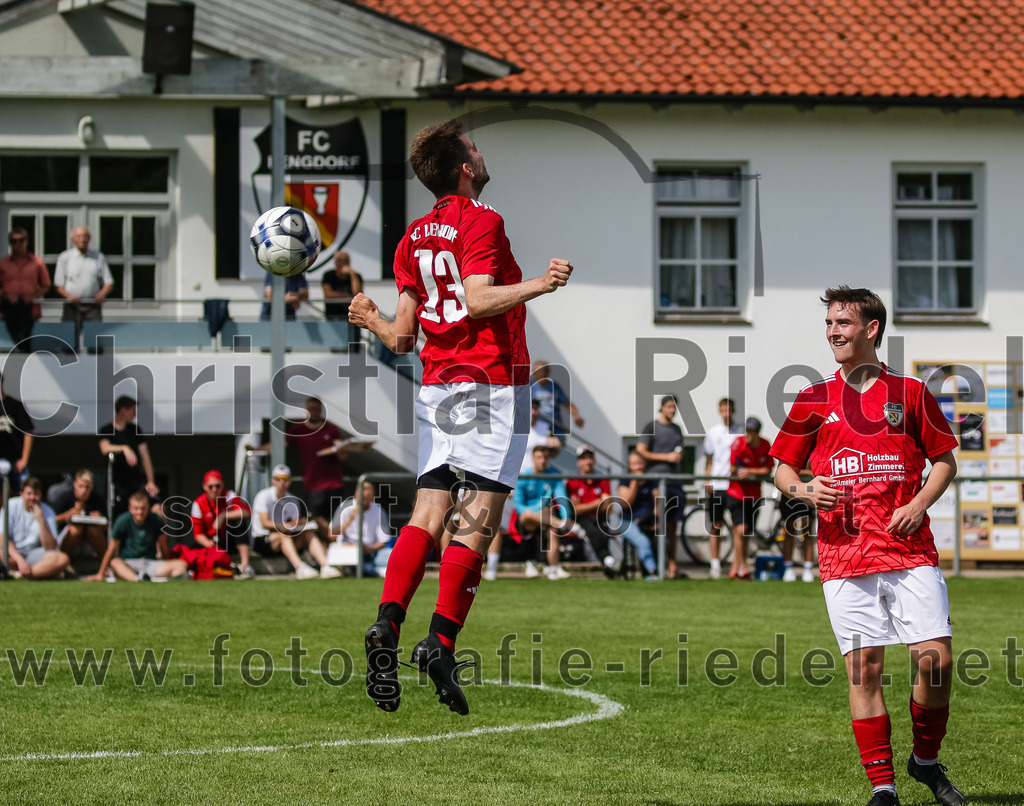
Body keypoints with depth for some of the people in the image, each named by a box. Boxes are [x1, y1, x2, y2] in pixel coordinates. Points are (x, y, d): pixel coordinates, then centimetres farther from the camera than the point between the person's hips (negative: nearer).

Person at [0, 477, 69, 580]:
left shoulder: (47, 512, 0)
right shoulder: (11, 505, -4)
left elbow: (50, 548, -9)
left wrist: (41, 520, -18)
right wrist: (19, 560, -24)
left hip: (33, 554, 2)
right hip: (12, 553, -2)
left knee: (63, 559, -28)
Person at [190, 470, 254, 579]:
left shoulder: (229, 496, -11)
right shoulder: (198, 504, -4)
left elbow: (247, 512, -30)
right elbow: (198, 533, -2)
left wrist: (223, 516, -36)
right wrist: (208, 543, -24)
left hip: (230, 540, -1)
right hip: (211, 541, 1)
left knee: (239, 521, -32)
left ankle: (245, 564, -37)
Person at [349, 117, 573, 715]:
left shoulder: (415, 237, 12)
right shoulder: (482, 221, -7)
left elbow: (403, 337, 12)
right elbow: (478, 299, -22)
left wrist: (373, 321, 31)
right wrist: (540, 285, -28)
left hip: (437, 389, 7)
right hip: (492, 385, -7)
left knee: (428, 516, 3)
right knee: (480, 520, -6)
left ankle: (389, 623, -13)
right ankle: (442, 643, -13)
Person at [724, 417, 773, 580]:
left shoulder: (765, 446, -4)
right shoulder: (739, 444, -15)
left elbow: (767, 471, -3)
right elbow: (733, 470, -11)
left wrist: (749, 471, -18)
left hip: (754, 495, 4)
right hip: (736, 492, -4)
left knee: (746, 535, 7)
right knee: (740, 530, -16)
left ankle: (735, 568, 19)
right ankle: (743, 568, -9)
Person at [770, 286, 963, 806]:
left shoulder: (909, 392, 7)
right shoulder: (813, 400, 9)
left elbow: (945, 460, 12)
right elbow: (783, 468, 17)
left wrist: (919, 503, -5)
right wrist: (803, 490, -6)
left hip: (910, 549, -1)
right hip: (844, 555, 1)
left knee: (936, 661, -9)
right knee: (864, 669, -4)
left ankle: (926, 760, 15)